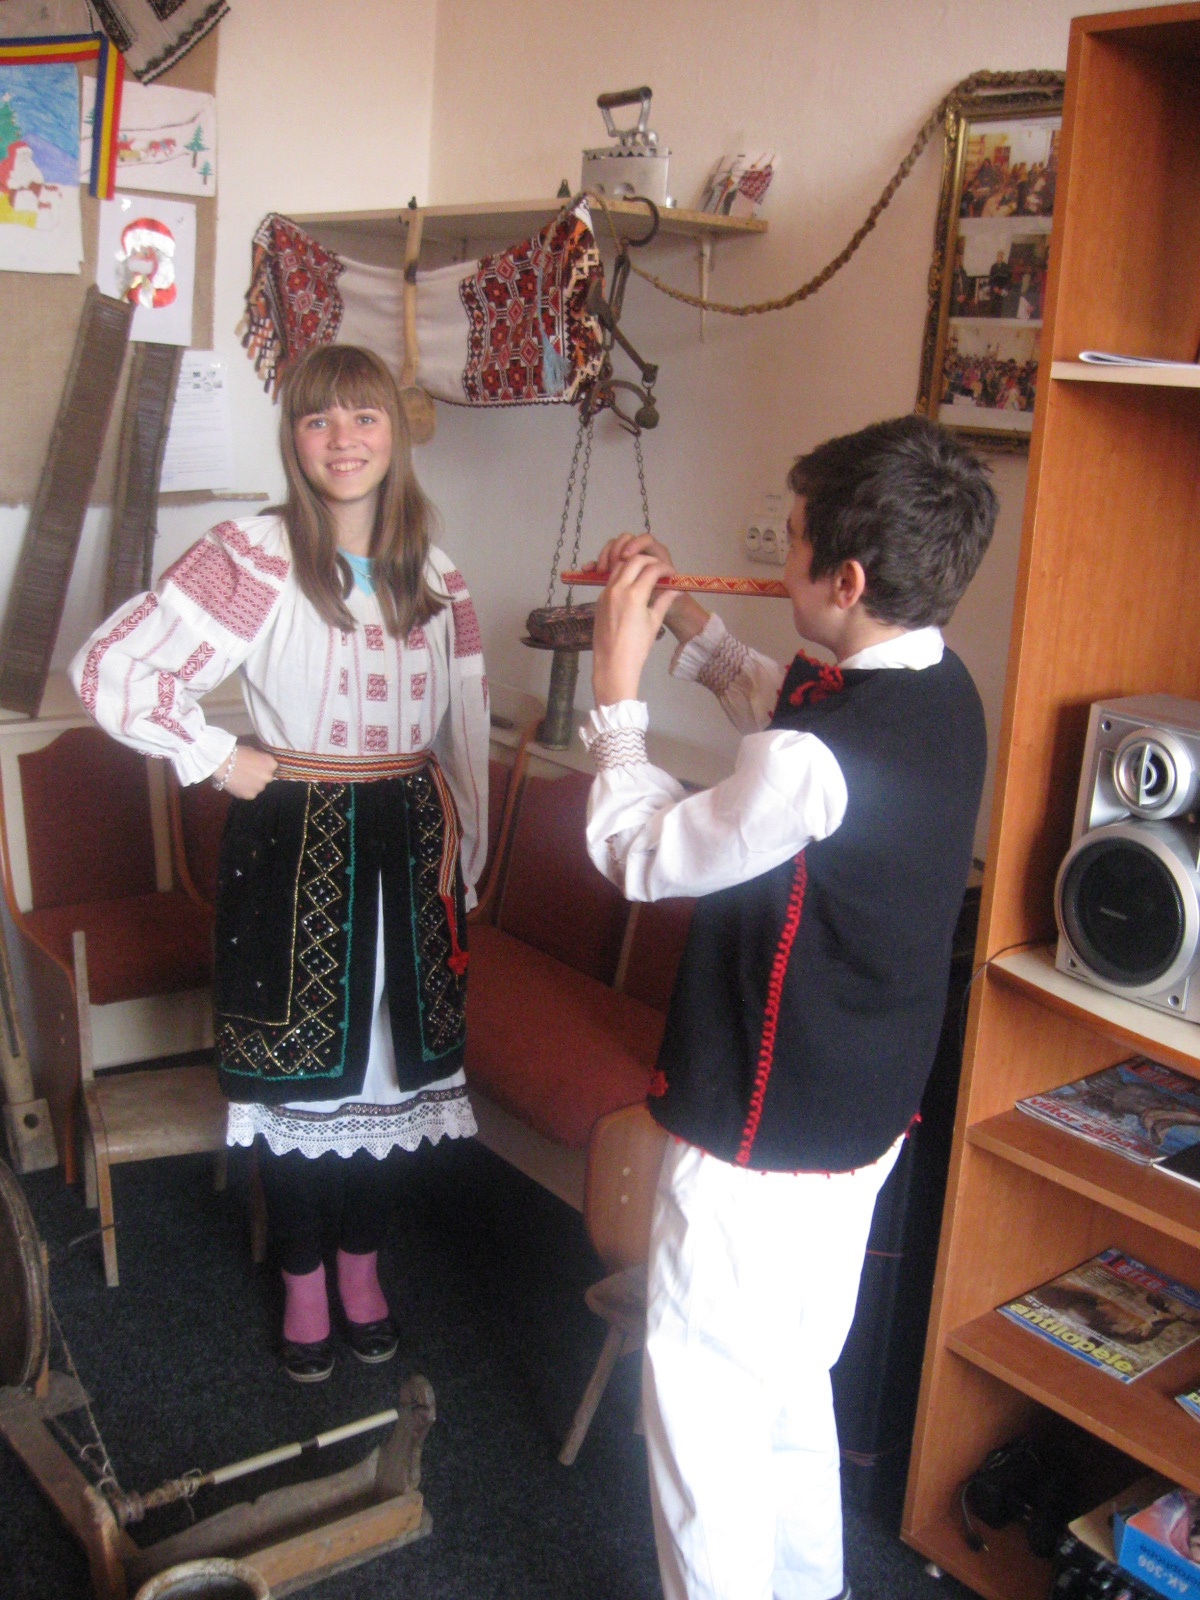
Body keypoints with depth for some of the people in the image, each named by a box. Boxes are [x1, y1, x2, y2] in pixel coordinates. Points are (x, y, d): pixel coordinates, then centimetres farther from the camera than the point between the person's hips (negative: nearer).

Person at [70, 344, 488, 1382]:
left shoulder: (436, 577, 5)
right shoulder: (252, 560, -10)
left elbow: (465, 731, 10)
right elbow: (112, 671, -15)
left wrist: (462, 863, 9)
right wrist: (217, 758, -11)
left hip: (407, 846, 4)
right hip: (294, 852, -4)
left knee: (394, 1063, 13)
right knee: (296, 1068, 8)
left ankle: (363, 1265, 36)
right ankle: (303, 1281, 30)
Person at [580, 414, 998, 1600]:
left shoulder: (815, 762, -31)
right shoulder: (939, 692, -3)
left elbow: (637, 852, -16)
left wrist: (615, 683, -7)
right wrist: (684, 622, 11)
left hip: (759, 1134, -9)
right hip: (863, 1112, 9)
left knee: (703, 1400, 11)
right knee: (792, 1378, 28)